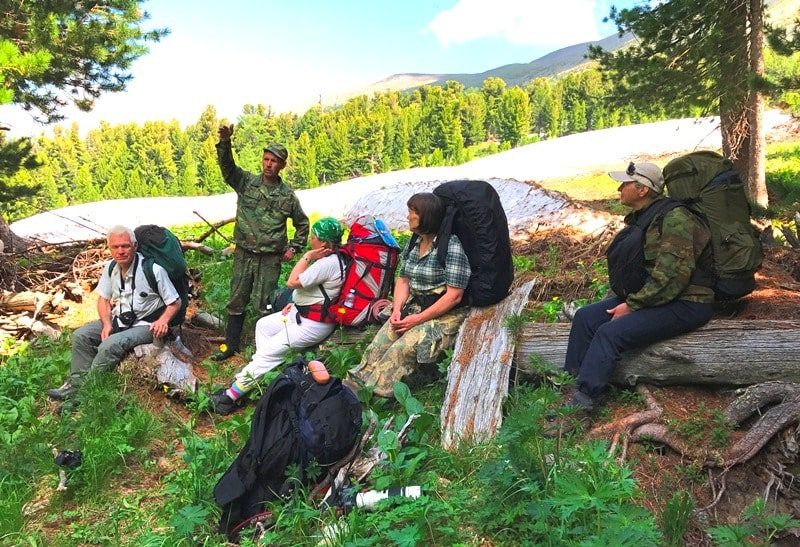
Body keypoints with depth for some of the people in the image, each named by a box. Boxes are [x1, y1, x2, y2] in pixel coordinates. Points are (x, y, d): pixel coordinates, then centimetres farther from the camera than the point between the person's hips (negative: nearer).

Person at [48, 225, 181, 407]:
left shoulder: (153, 269, -19)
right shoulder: (111, 268, 0)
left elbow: (175, 303, -12)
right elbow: (103, 299, 10)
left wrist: (163, 320, -32)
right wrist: (107, 324, -8)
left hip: (145, 325, -7)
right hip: (118, 319, 7)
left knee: (110, 345, -27)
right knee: (81, 335, -6)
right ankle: (77, 383, -3)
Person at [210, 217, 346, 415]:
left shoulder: (328, 264, -27)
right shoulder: (328, 258, 5)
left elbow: (292, 282, -23)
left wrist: (307, 257, -17)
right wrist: (295, 303, 8)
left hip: (313, 324, -11)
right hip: (301, 313, 11)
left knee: (268, 351, -9)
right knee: (263, 325, 16)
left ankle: (232, 396, -1)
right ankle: (266, 372, 12)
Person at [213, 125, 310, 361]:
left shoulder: (288, 195, 3)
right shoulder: (246, 182, 3)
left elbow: (302, 223, 14)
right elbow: (226, 165, -12)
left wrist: (294, 247, 7)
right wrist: (225, 142, -28)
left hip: (270, 259, -2)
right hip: (244, 255, 2)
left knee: (263, 305, 2)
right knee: (236, 301, 10)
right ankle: (230, 345, 24)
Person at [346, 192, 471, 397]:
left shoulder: (451, 246, -16)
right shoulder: (415, 243, 10)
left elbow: (454, 295, -19)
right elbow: (403, 280, 14)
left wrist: (419, 319, -20)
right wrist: (397, 309, -5)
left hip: (446, 315, -7)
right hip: (415, 306, 7)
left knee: (402, 349, -28)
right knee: (380, 342, -15)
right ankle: (352, 387, -17)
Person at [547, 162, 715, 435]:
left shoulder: (674, 218, -19)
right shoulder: (642, 217, 12)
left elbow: (672, 275, -25)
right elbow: (631, 267, 20)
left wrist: (632, 305, -21)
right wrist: (622, 299, 6)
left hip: (684, 304, -10)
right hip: (644, 296, 10)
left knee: (611, 333, -26)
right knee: (585, 317, -5)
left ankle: (581, 408, -22)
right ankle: (569, 389, -5)